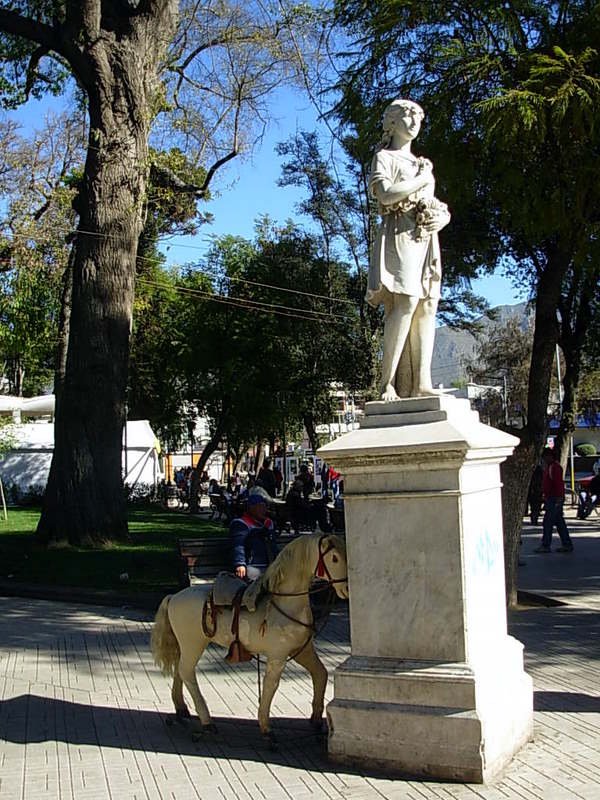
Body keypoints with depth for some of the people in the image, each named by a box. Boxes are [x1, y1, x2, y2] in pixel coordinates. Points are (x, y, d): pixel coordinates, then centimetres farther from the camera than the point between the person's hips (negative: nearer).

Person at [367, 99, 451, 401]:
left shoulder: (422, 164, 30)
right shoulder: (384, 157, 8)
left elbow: (438, 206, 28)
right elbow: (386, 195, -12)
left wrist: (443, 216, 4)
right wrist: (422, 179, 0)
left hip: (426, 239, 7)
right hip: (400, 235, -7)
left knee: (428, 305, -6)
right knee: (406, 301, -22)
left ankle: (421, 382, -11)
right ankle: (388, 381, -24)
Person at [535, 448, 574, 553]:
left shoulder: (555, 467, -16)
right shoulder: (548, 467, 17)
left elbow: (559, 484, -22)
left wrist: (558, 501, -25)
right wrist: (546, 499, 24)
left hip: (555, 500, -10)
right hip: (550, 499, 10)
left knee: (548, 523, -7)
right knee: (560, 523, 11)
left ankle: (545, 546, -3)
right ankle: (567, 545, 14)